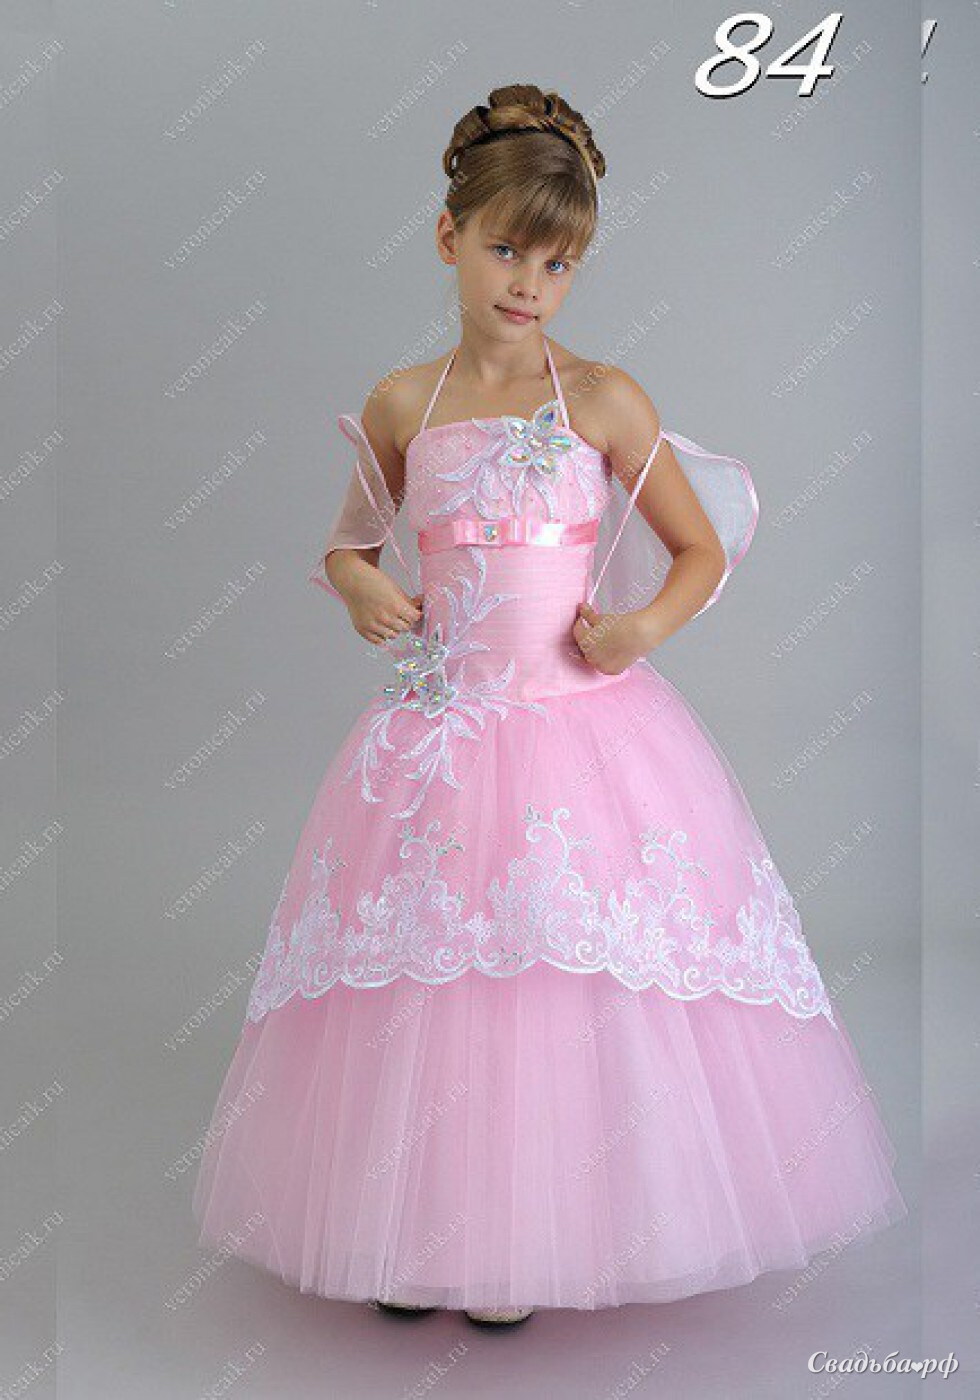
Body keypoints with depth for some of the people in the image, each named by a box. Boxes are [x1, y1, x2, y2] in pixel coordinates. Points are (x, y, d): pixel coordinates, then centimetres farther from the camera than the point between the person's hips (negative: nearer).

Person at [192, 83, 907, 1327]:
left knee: (573, 979, 1)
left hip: (583, 728, -2)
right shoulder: (402, 405, 5)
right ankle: (417, 1231, 29)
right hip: (437, 734, 2)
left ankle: (533, 1243, 24)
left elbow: (705, 547, 5)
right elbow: (351, 539, 18)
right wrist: (356, 584, -4)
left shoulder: (603, 400, -1)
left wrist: (647, 625, -13)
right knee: (423, 983, 7)